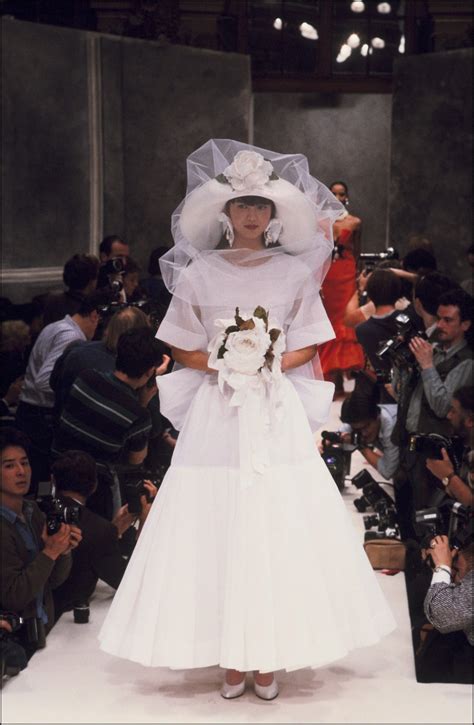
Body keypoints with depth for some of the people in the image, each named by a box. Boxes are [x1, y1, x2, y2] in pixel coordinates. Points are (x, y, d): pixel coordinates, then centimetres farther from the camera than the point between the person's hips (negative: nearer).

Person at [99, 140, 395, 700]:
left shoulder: (295, 272, 5)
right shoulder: (199, 274, 4)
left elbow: (308, 348, 8)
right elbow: (182, 349, 7)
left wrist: (271, 364, -9)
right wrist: (223, 363, -9)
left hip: (279, 415, 0)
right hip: (218, 413, 0)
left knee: (276, 527, -3)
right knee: (217, 530, -3)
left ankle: (267, 657, 6)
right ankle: (230, 656, 5)